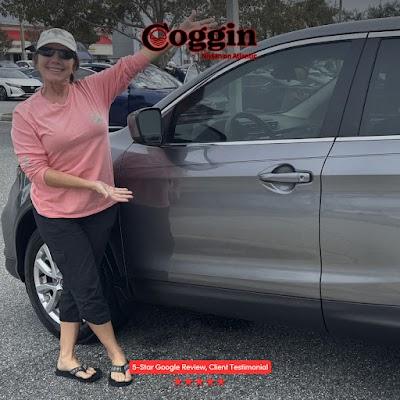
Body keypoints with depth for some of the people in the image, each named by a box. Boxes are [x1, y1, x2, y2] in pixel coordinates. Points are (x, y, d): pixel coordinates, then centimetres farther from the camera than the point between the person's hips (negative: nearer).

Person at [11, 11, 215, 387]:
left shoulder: (94, 89, -4)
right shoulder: (25, 114, -11)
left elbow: (135, 62, -3)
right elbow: (36, 171, -14)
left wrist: (179, 33, -9)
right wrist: (93, 184, -21)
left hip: (100, 210, 3)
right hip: (58, 215, -3)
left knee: (77, 284, 15)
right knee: (88, 288, 0)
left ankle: (66, 358, 31)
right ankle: (117, 356, 22)